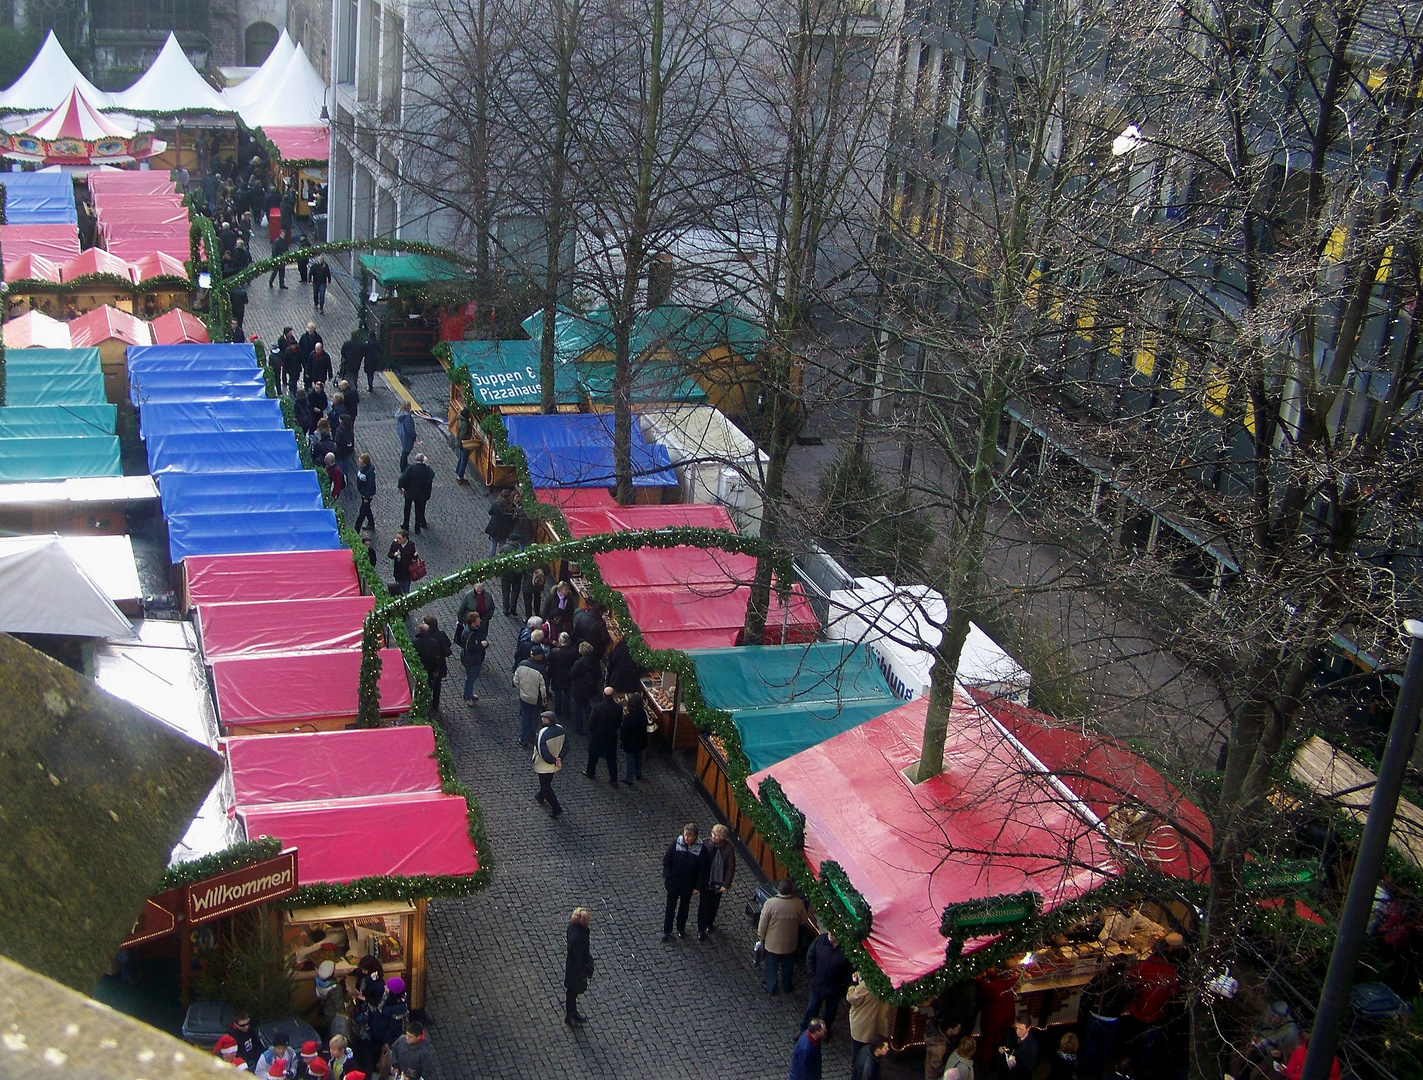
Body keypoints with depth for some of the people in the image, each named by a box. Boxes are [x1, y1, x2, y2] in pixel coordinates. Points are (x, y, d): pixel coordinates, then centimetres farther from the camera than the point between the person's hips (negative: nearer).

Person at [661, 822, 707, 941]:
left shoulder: (701, 849, -18)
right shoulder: (676, 844, -17)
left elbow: (702, 869, -9)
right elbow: (666, 860, -7)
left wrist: (697, 886, -7)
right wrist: (667, 877, -9)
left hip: (688, 884, 0)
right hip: (673, 881, 0)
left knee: (684, 906, 20)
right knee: (670, 906, 10)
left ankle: (681, 928, 40)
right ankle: (666, 931, 25)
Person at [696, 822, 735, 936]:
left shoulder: (729, 848, -18)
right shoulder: (706, 844, -18)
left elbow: (731, 867, -10)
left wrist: (726, 885, -12)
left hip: (718, 883, 1)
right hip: (705, 881, -1)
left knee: (714, 905, 21)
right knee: (703, 905, 8)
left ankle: (710, 922, 46)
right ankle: (701, 929, 25)